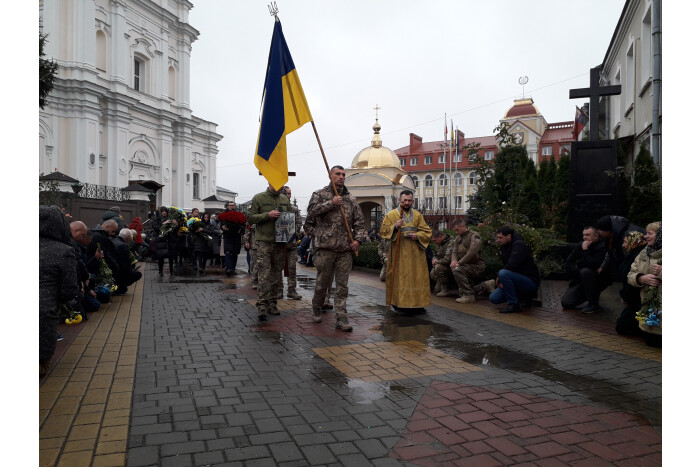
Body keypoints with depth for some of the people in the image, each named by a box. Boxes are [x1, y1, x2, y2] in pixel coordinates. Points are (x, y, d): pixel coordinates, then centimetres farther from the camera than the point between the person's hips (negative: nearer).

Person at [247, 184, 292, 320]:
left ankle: (272, 304, 16)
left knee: (277, 273, 8)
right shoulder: (259, 198, 0)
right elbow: (250, 218, -4)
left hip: (280, 243, 5)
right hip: (264, 241, -5)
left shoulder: (285, 199, 14)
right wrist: (267, 215, -15)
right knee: (264, 273, -11)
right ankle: (262, 306, -10)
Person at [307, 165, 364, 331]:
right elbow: (311, 212, -12)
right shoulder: (320, 194, 5)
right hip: (325, 247, -3)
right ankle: (316, 307, 31)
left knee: (342, 285, 3)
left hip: (345, 249, 3)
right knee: (323, 282, 7)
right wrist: (330, 203, -15)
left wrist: (357, 239, 2)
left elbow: (359, 221, 15)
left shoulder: (351, 199, 15)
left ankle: (341, 317, 6)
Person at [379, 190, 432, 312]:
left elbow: (427, 231, 12)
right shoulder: (391, 215, 4)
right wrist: (394, 227, -18)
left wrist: (418, 235, -7)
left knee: (417, 277, 1)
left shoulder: (418, 215, 14)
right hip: (398, 252, -3)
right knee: (399, 277, -5)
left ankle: (417, 303, 8)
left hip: (415, 251, 3)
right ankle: (398, 302, 3)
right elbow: (383, 231, -1)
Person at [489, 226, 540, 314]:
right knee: (493, 298, -4)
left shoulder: (519, 245, -17)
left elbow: (512, 265, -27)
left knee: (503, 273, -32)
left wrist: (499, 277, -14)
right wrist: (501, 281, -2)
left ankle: (513, 304, -20)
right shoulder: (504, 246, 11)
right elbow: (505, 266, 15)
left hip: (531, 282, -9)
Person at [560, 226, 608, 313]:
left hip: (599, 281, -5)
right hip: (581, 280, 5)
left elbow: (593, 265, -32)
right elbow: (567, 264, 1)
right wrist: (579, 273, -13)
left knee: (586, 271, -37)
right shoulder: (580, 245, 1)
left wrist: (585, 250, -26)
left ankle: (594, 304, -20)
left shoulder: (602, 247, -16)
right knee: (566, 303, -9)